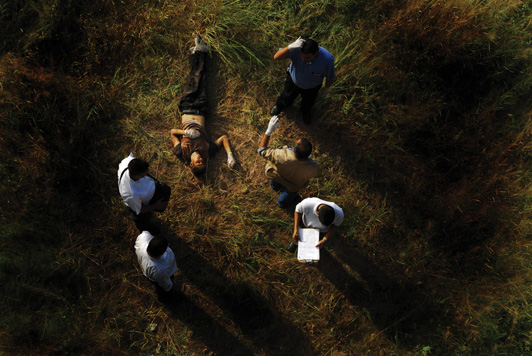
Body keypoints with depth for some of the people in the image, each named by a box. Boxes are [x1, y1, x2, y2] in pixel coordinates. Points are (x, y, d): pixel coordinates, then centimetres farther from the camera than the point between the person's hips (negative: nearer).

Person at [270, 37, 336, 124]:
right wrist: (290, 47, -63)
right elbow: (276, 57, -47)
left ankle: (305, 112, 70)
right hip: (293, 80, 0)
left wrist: (327, 88, 0)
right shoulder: (297, 48, -41)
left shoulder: (327, 59, -41)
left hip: (312, 87, 0)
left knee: (308, 103, 31)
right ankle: (279, 105, 68)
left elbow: (331, 77, -19)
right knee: (287, 97, 30)